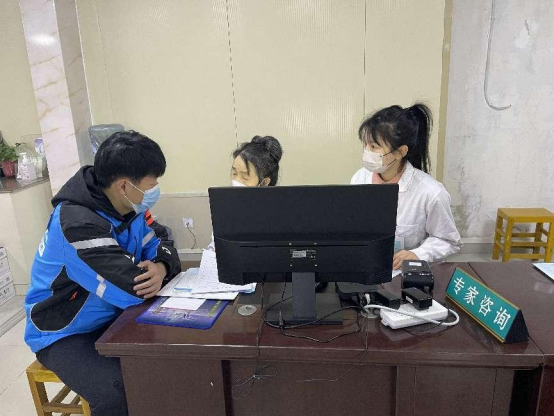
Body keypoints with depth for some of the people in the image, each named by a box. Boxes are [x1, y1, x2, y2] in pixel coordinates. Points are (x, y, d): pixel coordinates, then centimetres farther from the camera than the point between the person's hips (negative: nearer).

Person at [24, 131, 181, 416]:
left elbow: (160, 249, 2)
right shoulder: (77, 223, -31)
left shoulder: (127, 210, -4)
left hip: (113, 319, 7)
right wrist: (148, 273, -13)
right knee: (118, 393, -31)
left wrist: (161, 267, -22)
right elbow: (134, 289, -35)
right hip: (65, 334, -7)